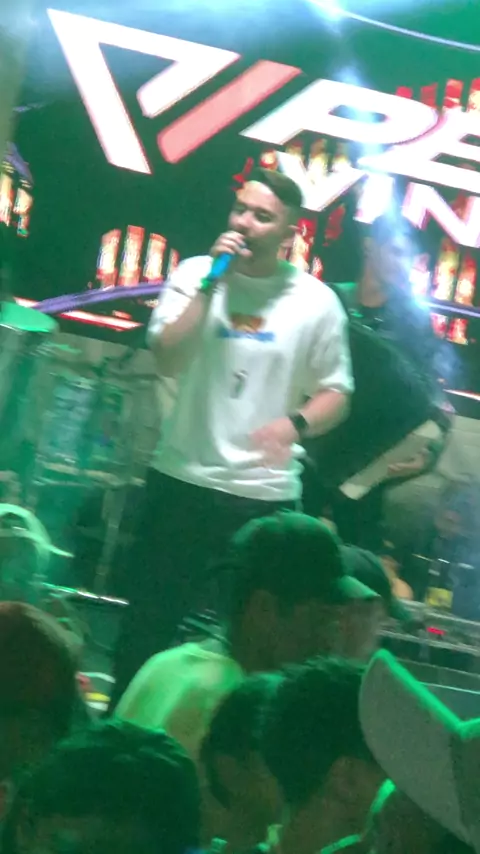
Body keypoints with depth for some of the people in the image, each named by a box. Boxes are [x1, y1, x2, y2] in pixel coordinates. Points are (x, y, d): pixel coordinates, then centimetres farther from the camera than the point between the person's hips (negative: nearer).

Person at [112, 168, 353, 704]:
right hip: (182, 479, 1)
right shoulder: (197, 274, 0)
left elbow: (334, 395, 5)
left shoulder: (316, 302, -1)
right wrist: (211, 283, -16)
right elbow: (168, 359, -12)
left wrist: (295, 423, -16)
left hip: (264, 494, -1)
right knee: (149, 620, 8)